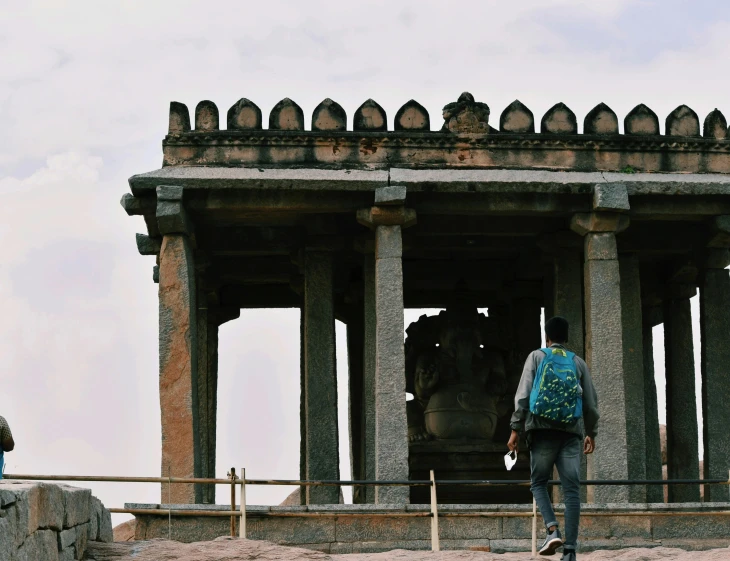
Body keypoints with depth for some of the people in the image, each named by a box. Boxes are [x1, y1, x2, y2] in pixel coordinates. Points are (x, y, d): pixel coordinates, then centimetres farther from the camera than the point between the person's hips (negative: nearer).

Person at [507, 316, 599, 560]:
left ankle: (553, 530, -13)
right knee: (572, 489, -1)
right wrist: (591, 433, 26)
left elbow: (523, 395, -1)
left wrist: (515, 429, 0)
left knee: (539, 483, 11)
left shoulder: (536, 357, 8)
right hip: (571, 432, 1)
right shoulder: (578, 362, 14)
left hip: (542, 430, -1)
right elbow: (591, 403, 14)